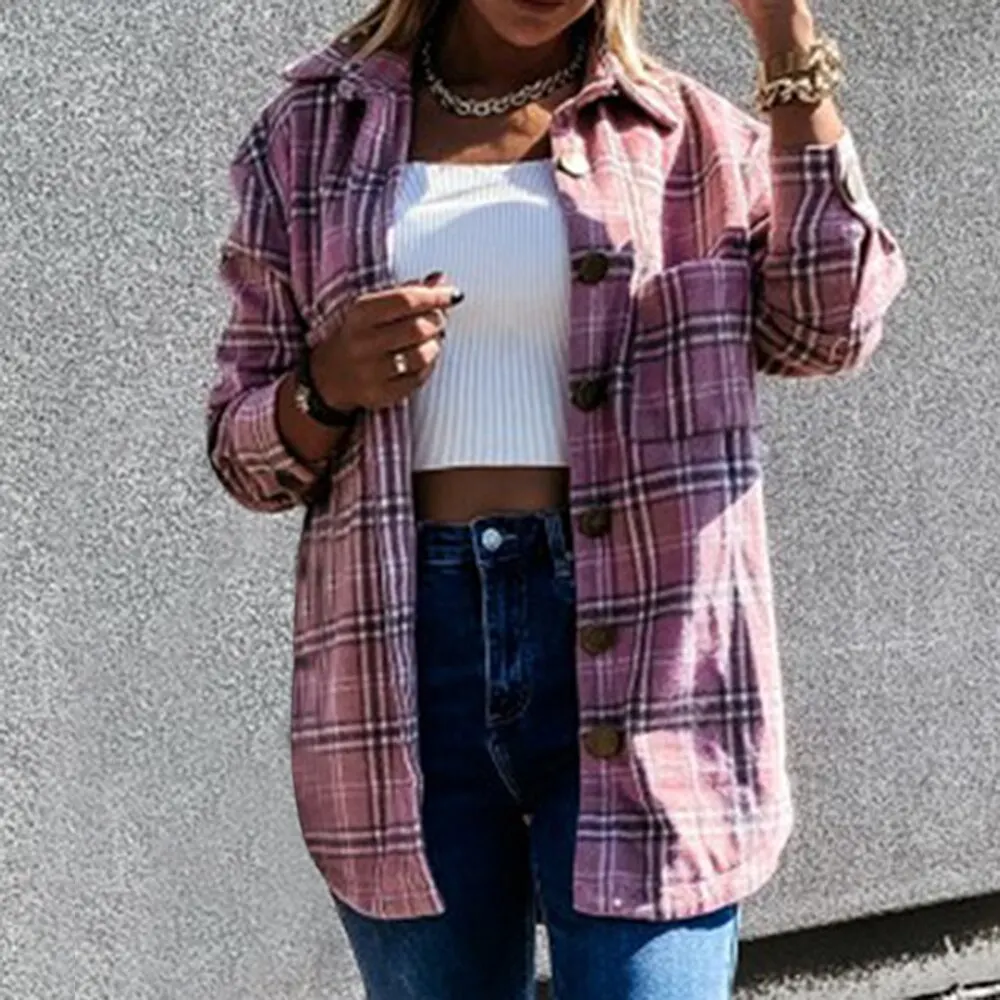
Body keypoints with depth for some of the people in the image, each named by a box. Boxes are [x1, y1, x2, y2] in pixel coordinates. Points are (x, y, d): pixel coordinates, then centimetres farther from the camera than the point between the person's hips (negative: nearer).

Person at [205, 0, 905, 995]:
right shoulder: (314, 131, 10)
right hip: (402, 661, 2)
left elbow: (826, 328, -8)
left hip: (633, 652, -1)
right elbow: (243, 448, 12)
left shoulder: (683, 133, 8)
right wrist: (328, 388, -11)